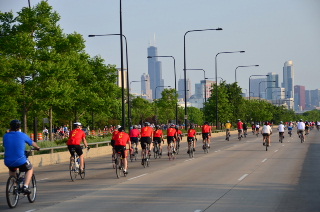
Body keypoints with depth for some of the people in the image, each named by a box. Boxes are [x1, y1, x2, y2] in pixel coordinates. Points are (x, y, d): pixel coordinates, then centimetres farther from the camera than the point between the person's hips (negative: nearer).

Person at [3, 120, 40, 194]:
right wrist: (37, 147, 39)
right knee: (30, 169, 26)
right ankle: (25, 187, 6)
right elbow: (32, 143, 16)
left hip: (8, 162, 3)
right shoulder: (22, 135, 0)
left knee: (12, 170, 38)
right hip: (20, 160, -3)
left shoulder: (5, 136, 5)